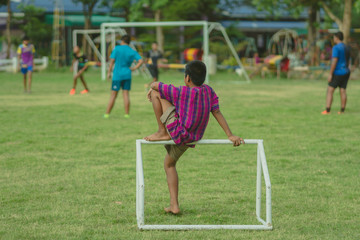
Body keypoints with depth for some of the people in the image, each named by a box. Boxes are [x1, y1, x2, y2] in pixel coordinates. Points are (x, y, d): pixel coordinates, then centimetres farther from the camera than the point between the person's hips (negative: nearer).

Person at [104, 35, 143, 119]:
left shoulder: (117, 49, -2)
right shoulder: (132, 52, 5)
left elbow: (112, 61, -5)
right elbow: (141, 61, -5)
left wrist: (109, 72, 0)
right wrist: (134, 68, 1)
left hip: (117, 75, -2)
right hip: (127, 75, 2)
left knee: (113, 95, 1)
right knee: (126, 94, 5)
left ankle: (107, 114, 4)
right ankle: (127, 114, 2)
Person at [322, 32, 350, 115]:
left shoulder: (336, 48, -16)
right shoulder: (346, 48, 11)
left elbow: (334, 61, -21)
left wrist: (330, 74, -18)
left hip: (338, 73, -8)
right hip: (346, 73, 8)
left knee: (330, 91, -4)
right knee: (343, 91, 8)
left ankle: (327, 110, -11)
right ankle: (342, 110, 7)